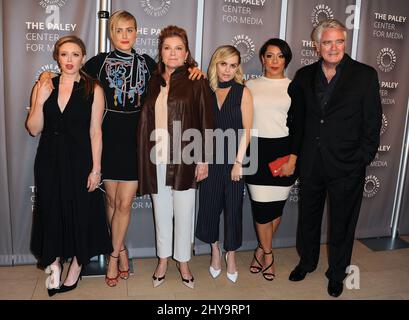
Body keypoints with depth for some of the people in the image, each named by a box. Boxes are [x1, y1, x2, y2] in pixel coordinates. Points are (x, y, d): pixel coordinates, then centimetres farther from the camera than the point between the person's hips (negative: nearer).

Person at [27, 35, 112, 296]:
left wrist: (96, 169, -10)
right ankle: (54, 261, 34)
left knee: (81, 211, 8)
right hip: (50, 160, 3)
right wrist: (40, 101, -13)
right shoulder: (43, 87, 4)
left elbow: (95, 132, -7)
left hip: (80, 160, -2)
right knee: (51, 210, 11)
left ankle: (76, 265, 31)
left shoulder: (93, 90, -5)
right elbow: (34, 130, 2)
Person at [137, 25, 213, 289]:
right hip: (157, 160, 3)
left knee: (183, 213, 7)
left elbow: (206, 122, -4)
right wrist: (144, 159, 5)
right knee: (161, 213, 14)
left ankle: (184, 264, 26)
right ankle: (163, 261, 31)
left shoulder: (196, 82, -1)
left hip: (184, 159, -3)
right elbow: (146, 121, 9)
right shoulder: (153, 82, 9)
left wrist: (203, 159, -7)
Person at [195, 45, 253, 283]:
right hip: (210, 159, 2)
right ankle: (215, 249, 31)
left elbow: (246, 130, -5)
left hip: (234, 159, -2)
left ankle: (231, 254, 27)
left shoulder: (243, 92, -2)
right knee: (209, 205, 8)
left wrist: (239, 162, -10)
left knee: (233, 207, 7)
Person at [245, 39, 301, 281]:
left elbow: (299, 125, 0)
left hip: (283, 152, 0)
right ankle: (268, 254, 22)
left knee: (277, 205, 6)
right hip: (257, 152, 1)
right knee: (261, 205, 1)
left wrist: (292, 158, -8)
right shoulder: (250, 86, 7)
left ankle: (262, 249, 28)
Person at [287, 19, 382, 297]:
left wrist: (363, 160, -9)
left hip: (346, 166, -3)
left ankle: (337, 273, 34)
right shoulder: (305, 75, 4)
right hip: (311, 163, 3)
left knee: (342, 222, 13)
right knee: (308, 216, 19)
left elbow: (372, 122, -6)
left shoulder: (365, 75, -6)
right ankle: (307, 261, 42)